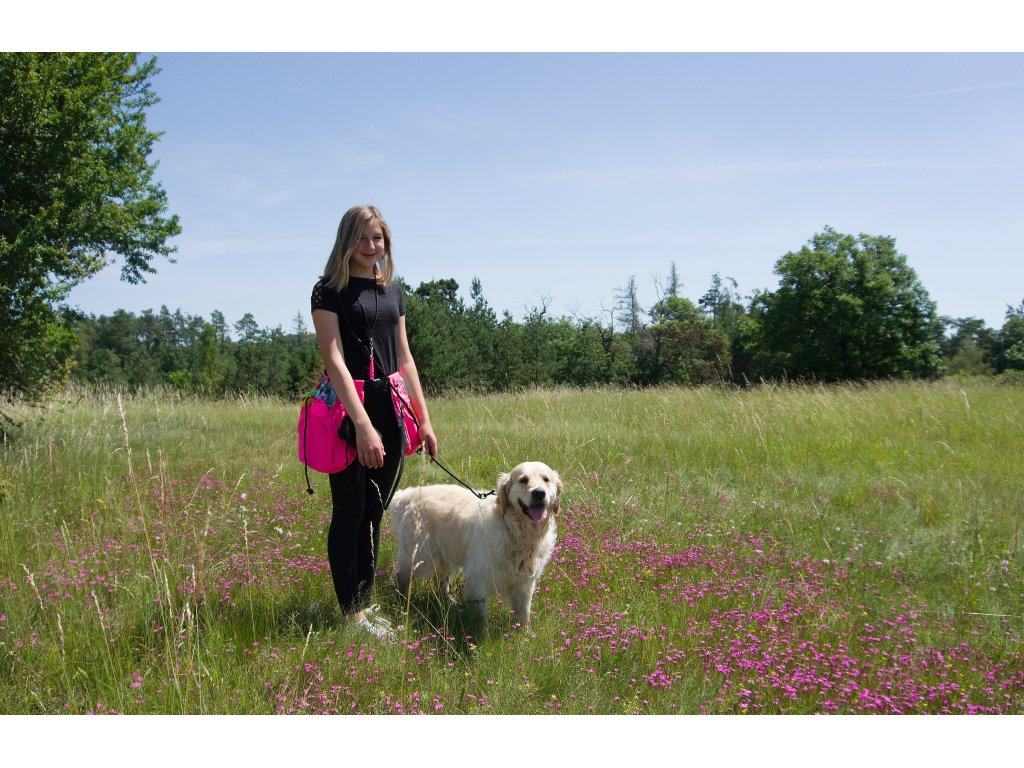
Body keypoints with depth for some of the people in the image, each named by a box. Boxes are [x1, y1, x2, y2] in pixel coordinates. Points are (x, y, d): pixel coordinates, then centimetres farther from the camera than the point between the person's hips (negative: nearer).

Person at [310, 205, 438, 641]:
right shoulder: (330, 290, -5)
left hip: (390, 409, 6)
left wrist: (424, 418, 9)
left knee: (374, 512, 11)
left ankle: (365, 605, 21)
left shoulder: (392, 290, 13)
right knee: (350, 512, 0)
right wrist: (363, 424, -23)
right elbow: (334, 359, -15)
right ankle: (352, 614, 8)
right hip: (347, 409, -6)